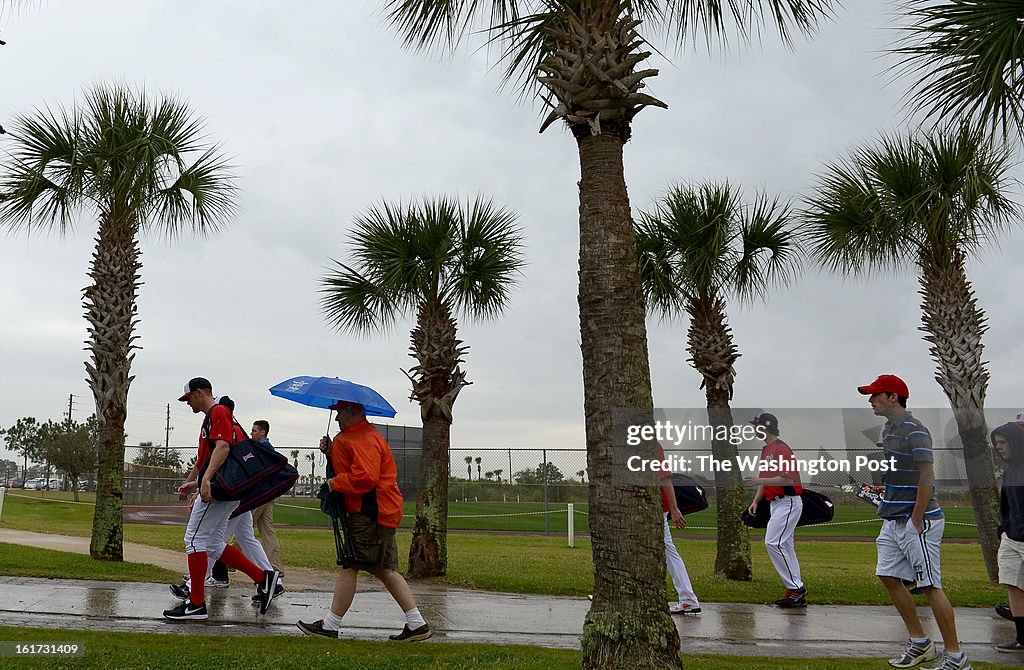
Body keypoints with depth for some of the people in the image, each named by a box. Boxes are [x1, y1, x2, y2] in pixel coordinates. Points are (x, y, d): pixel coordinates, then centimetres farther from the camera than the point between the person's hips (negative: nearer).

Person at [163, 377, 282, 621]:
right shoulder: (211, 417, 25)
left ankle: (196, 605, -3)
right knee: (214, 545, 9)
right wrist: (190, 483, 39)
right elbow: (204, 457, 34)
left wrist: (206, 480, -32)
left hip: (218, 488, -10)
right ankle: (262, 578, 9)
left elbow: (222, 447, -23)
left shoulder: (218, 412, -8)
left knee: (195, 539, -7)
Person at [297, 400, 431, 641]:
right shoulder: (350, 437, 22)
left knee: (347, 567, -3)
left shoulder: (364, 439, -14)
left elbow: (366, 477, -25)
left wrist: (336, 483, -12)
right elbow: (348, 468, 25)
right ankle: (417, 624, 11)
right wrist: (332, 452, 10)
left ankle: (330, 625, 6)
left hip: (371, 514, -11)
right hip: (380, 513, 11)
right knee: (385, 570, 11)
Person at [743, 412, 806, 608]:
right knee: (785, 546, 10)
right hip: (777, 504, 10)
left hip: (788, 502, -10)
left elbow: (788, 479, -24)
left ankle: (796, 587, -9)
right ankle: (796, 592, 15)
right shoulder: (766, 450, 17)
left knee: (773, 542, -16)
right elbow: (765, 479, 22)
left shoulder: (781, 448, -14)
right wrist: (755, 501, 12)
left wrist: (761, 481, -23)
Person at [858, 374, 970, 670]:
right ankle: (920, 644, 22)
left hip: (918, 522, -10)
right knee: (889, 577, 10)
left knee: (931, 586, -5)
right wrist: (888, 509, 16)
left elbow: (927, 478, -20)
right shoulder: (888, 430, 14)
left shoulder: (914, 430, -15)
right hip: (894, 521, 10)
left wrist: (915, 521, -19)